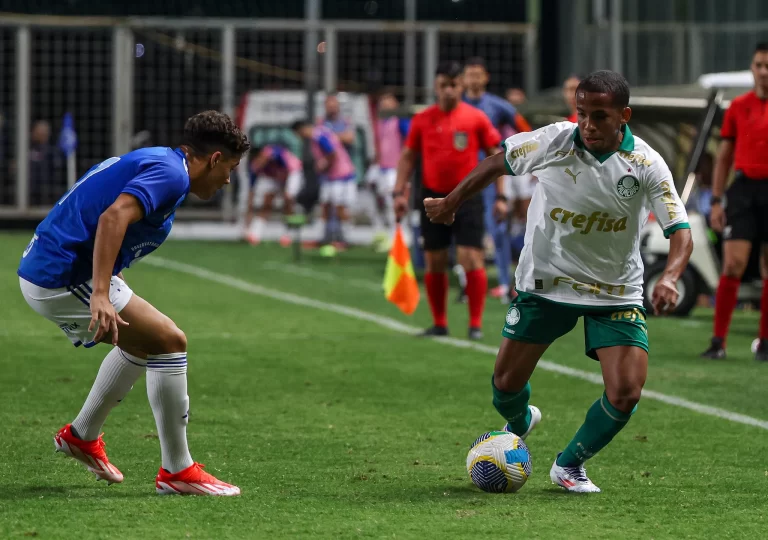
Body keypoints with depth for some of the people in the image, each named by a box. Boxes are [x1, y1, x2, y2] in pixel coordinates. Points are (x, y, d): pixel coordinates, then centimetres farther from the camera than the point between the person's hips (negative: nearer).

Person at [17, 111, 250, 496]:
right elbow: (113, 217, -29)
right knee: (169, 342, -9)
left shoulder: (153, 161, 18)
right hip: (65, 280, -11)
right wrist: (101, 295, -36)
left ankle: (81, 435, 37)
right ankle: (176, 471, -3)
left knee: (143, 341, 26)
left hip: (42, 271, 11)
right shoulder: (171, 172, -13)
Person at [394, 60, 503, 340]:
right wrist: (400, 192, 0)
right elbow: (408, 156, 10)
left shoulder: (476, 118, -2)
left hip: (467, 196, -2)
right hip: (433, 197, 3)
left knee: (471, 259, -10)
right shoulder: (422, 120, 3)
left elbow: (495, 156, 2)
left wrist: (500, 196, -2)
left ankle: (476, 324, -3)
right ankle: (439, 323, 16)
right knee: (434, 263, 5)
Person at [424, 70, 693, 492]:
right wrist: (451, 203, 14)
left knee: (625, 395, -13)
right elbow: (497, 163, 4)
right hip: (545, 282, 1)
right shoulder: (552, 141, -15)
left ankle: (569, 465, 13)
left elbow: (680, 231, -21)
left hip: (616, 294, -1)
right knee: (506, 382, 4)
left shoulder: (646, 164, -17)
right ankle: (518, 424, 43)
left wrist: (670, 276, -41)